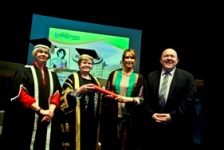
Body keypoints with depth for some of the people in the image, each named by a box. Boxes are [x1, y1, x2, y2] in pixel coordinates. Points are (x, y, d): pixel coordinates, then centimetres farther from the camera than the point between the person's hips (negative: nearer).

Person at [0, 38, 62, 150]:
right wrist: (40, 110, -17)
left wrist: (51, 110, -12)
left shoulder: (52, 75, 15)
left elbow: (57, 94, 7)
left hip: (47, 119, 4)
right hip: (27, 119, -4)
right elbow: (21, 93, -10)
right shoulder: (24, 71, 1)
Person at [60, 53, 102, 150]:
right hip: (77, 119, -5)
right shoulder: (72, 78, 0)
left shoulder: (95, 81, 18)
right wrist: (80, 90, -23)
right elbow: (66, 97, -11)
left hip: (92, 119, 6)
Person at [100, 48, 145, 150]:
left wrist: (129, 99, -17)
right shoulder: (113, 74, 6)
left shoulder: (139, 78, 2)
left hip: (130, 118, -1)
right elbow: (106, 94, 10)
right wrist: (109, 96, -11)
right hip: (112, 116, 1)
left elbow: (142, 99, -1)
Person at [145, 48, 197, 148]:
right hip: (154, 126, 3)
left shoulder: (187, 77, -1)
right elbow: (146, 99, 6)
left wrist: (172, 116, -15)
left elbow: (189, 100, -8)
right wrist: (151, 114, -9)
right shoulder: (151, 76, 9)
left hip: (178, 127, -2)